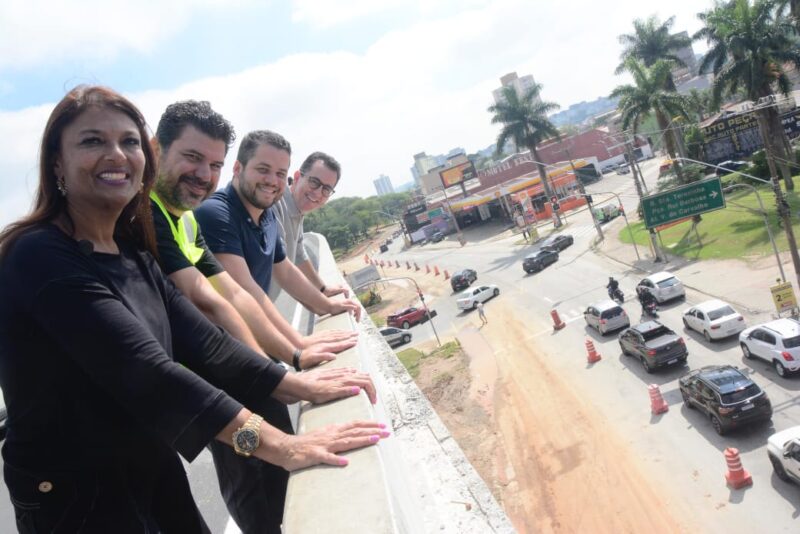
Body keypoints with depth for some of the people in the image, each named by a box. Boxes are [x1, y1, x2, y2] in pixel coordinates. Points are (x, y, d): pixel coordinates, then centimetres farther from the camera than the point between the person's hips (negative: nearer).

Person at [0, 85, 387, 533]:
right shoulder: (41, 257, -21)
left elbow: (203, 342, -4)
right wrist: (274, 444, -40)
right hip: (74, 497, -7)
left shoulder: (133, 254, 4)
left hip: (155, 474, 7)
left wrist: (301, 386, -13)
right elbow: (141, 367, -33)